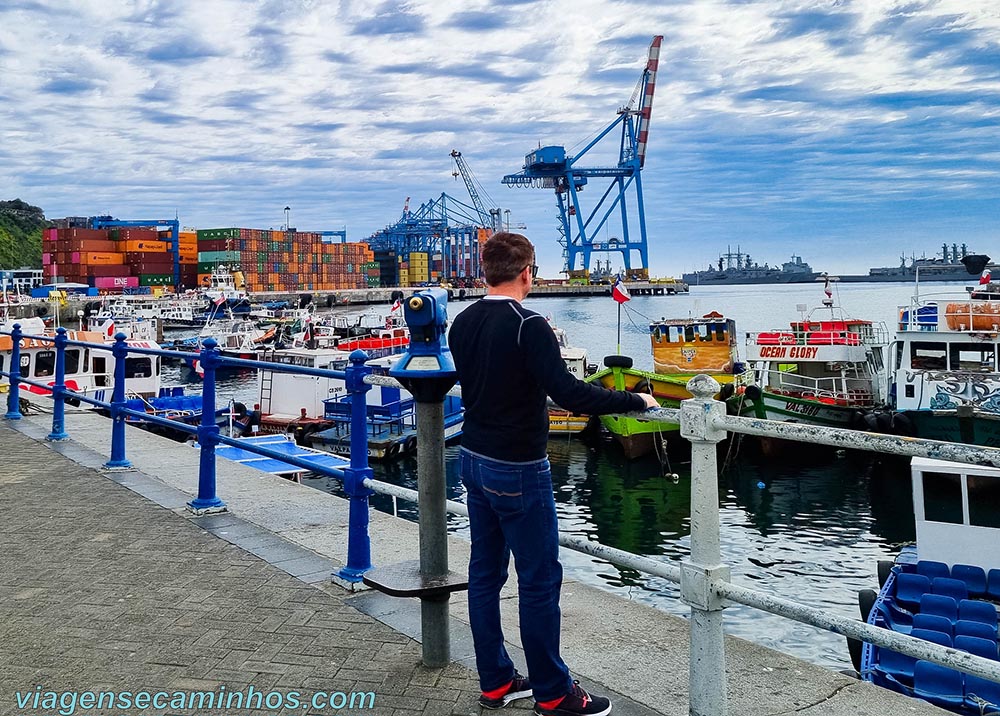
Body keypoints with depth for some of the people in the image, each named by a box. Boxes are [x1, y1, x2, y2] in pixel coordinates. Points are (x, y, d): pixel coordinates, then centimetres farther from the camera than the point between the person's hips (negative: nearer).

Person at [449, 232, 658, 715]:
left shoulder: (462, 323, 4)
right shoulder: (528, 326, -19)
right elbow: (568, 393, -26)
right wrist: (636, 400, -15)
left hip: (475, 459, 8)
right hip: (518, 470, -8)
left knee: (485, 572, 13)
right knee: (539, 579, 2)